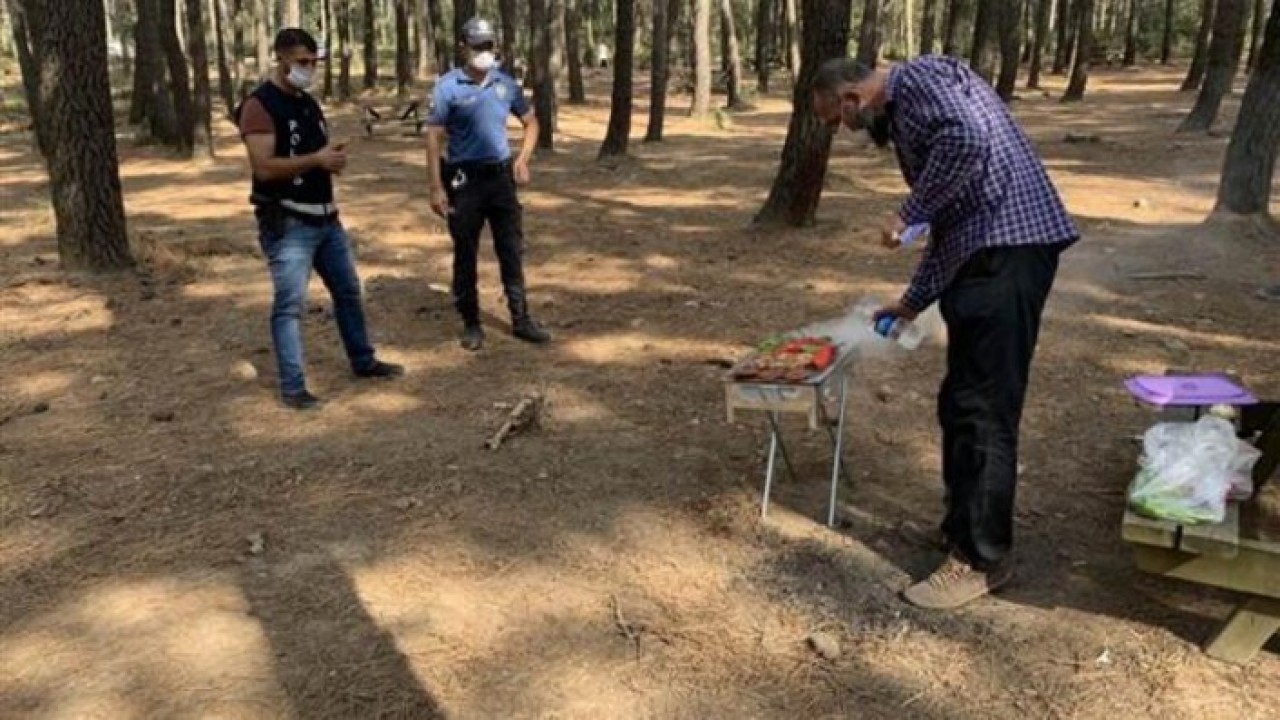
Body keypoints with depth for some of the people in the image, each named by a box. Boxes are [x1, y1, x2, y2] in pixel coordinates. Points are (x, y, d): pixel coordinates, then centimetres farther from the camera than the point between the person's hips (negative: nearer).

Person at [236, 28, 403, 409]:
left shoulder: (309, 103, 14)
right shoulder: (259, 106, -12)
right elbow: (264, 167, -21)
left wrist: (334, 159, 0)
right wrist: (316, 159, -22)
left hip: (325, 217, 9)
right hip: (286, 223, -9)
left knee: (348, 291, 16)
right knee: (290, 304, -5)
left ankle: (363, 361, 32)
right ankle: (292, 387, 3)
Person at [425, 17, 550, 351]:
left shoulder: (505, 83, 4)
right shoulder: (448, 86, -8)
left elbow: (531, 122, 15)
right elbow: (433, 137, -10)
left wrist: (523, 158, -1)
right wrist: (436, 188, -16)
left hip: (501, 176, 4)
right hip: (464, 179, -4)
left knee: (512, 250, 8)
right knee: (465, 254, 5)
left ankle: (521, 320, 18)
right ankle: (471, 323, 18)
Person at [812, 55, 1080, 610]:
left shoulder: (917, 78, -3)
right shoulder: (901, 119, 25)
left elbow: (969, 135, -25)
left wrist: (908, 213, -15)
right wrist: (913, 302, 33)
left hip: (1009, 248, -10)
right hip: (981, 255, 10)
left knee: (984, 411, -5)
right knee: (960, 405, 16)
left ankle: (981, 559, 5)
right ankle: (962, 526, 31)